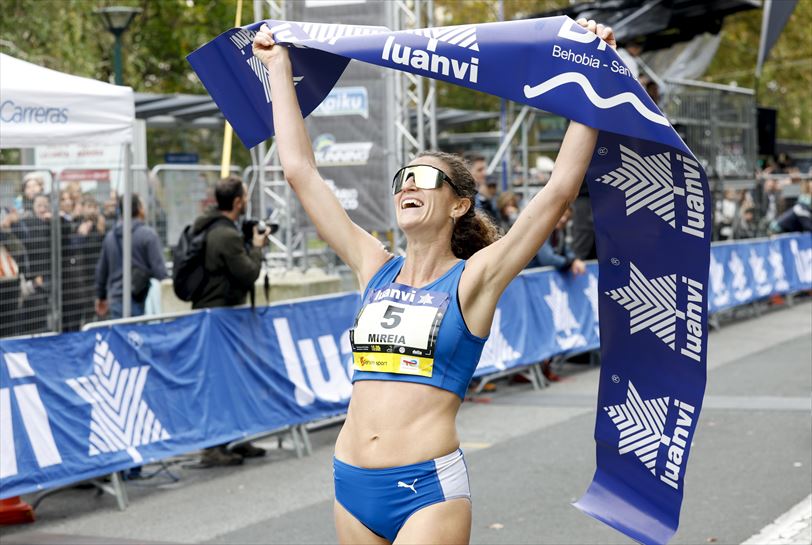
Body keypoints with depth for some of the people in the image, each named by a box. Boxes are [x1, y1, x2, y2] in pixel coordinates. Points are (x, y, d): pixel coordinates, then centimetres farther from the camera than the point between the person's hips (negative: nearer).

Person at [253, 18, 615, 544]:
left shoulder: (472, 280, -2)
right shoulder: (375, 269, 11)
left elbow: (561, 189, -10)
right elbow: (301, 171, 13)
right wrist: (279, 67, 16)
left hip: (428, 488, -5)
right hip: (352, 485, 5)